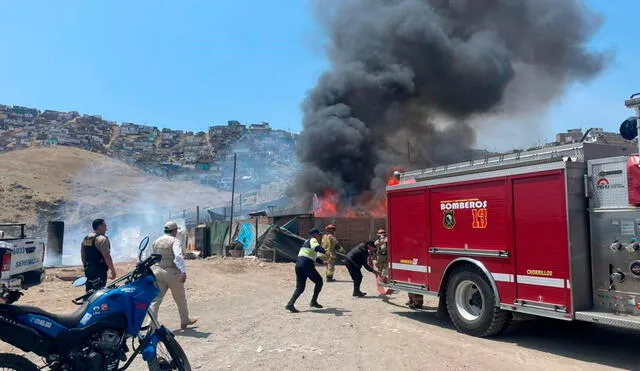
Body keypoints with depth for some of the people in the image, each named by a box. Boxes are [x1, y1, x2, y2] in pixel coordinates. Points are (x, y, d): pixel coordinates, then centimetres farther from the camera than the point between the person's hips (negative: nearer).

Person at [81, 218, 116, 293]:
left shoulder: (85, 239, 14)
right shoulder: (102, 239, -14)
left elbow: (82, 256, 19)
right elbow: (107, 257, -20)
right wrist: (113, 271, -15)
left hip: (88, 270, 9)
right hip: (99, 271, -9)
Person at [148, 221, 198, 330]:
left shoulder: (156, 242, 11)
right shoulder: (174, 241, -8)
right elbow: (178, 257, -24)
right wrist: (183, 272, -31)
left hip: (158, 272, 5)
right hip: (172, 273, -5)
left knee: (155, 299, 3)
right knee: (180, 299, 12)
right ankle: (185, 320, 26)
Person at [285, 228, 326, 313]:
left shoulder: (307, 241, 27)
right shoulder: (313, 240, 0)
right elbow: (316, 247, -27)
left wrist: (322, 261, 34)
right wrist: (324, 252, -30)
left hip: (298, 265, 8)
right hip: (306, 265, -8)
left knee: (300, 287, 9)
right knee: (319, 281, 10)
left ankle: (290, 304, -7)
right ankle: (313, 302, 12)